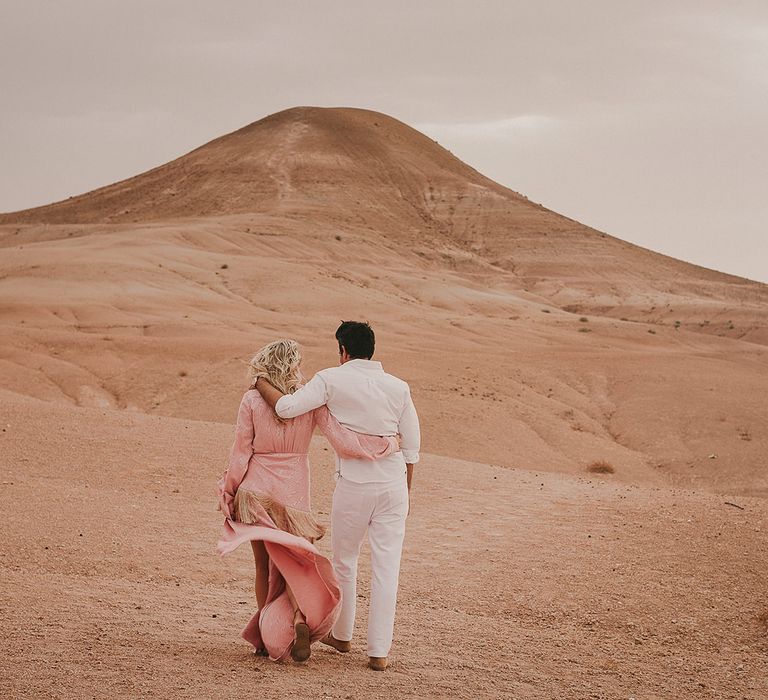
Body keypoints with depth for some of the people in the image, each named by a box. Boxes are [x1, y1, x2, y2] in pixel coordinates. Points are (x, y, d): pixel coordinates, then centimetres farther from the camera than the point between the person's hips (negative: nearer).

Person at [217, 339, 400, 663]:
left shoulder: (252, 401, -9)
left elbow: (240, 455, -5)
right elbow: (343, 442, -14)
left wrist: (228, 493, 7)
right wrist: (389, 444, -3)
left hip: (255, 493, 0)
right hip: (294, 496, 0)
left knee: (264, 566, 14)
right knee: (292, 565, 13)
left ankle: (265, 638, 16)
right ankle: (301, 619, -14)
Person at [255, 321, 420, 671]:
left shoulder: (332, 380, -6)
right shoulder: (398, 387, 5)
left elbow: (287, 407, -13)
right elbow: (411, 447, 8)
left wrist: (260, 381, 4)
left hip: (353, 486, -2)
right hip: (394, 484, 2)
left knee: (344, 562, 17)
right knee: (386, 567, 4)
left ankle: (341, 635, 34)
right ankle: (379, 651, 4)